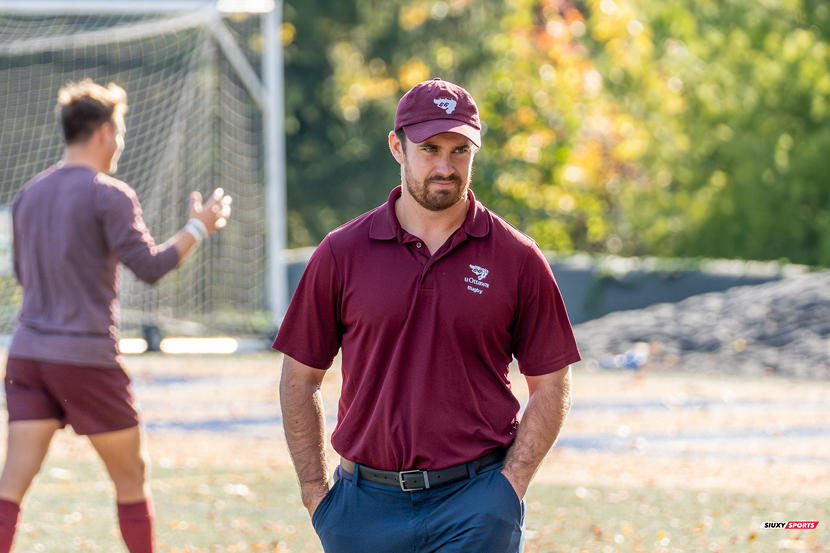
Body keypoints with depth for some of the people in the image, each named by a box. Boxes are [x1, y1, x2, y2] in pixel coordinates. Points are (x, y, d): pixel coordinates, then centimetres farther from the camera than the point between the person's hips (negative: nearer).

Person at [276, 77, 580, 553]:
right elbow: (300, 380, 8)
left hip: (474, 506, -2)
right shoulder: (342, 253, 4)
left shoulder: (518, 259, 2)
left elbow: (551, 387, 6)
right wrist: (317, 495, 2)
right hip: (367, 504, 2)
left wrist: (509, 486, -6)